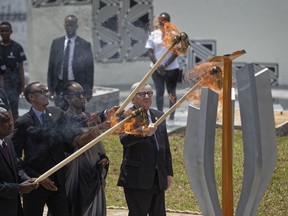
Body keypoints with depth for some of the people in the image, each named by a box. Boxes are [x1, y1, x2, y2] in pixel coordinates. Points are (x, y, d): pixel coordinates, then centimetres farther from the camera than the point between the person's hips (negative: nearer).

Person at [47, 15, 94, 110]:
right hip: (59, 87, 3)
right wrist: (50, 88, 5)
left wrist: (88, 91, -2)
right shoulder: (56, 43, 8)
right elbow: (51, 66, 10)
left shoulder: (85, 45, 0)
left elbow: (89, 69, 1)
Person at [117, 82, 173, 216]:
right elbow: (124, 139, -27)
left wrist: (169, 173, 15)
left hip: (158, 178, 7)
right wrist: (143, 133, -45)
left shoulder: (159, 116, 14)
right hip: (137, 179, -7)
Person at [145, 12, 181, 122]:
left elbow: (176, 52, -6)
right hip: (156, 68, 2)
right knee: (159, 92, 3)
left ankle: (171, 117, 11)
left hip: (171, 68, -2)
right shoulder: (154, 34, 4)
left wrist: (165, 65, -14)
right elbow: (150, 52, 1)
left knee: (171, 93, 5)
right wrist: (158, 65, -11)